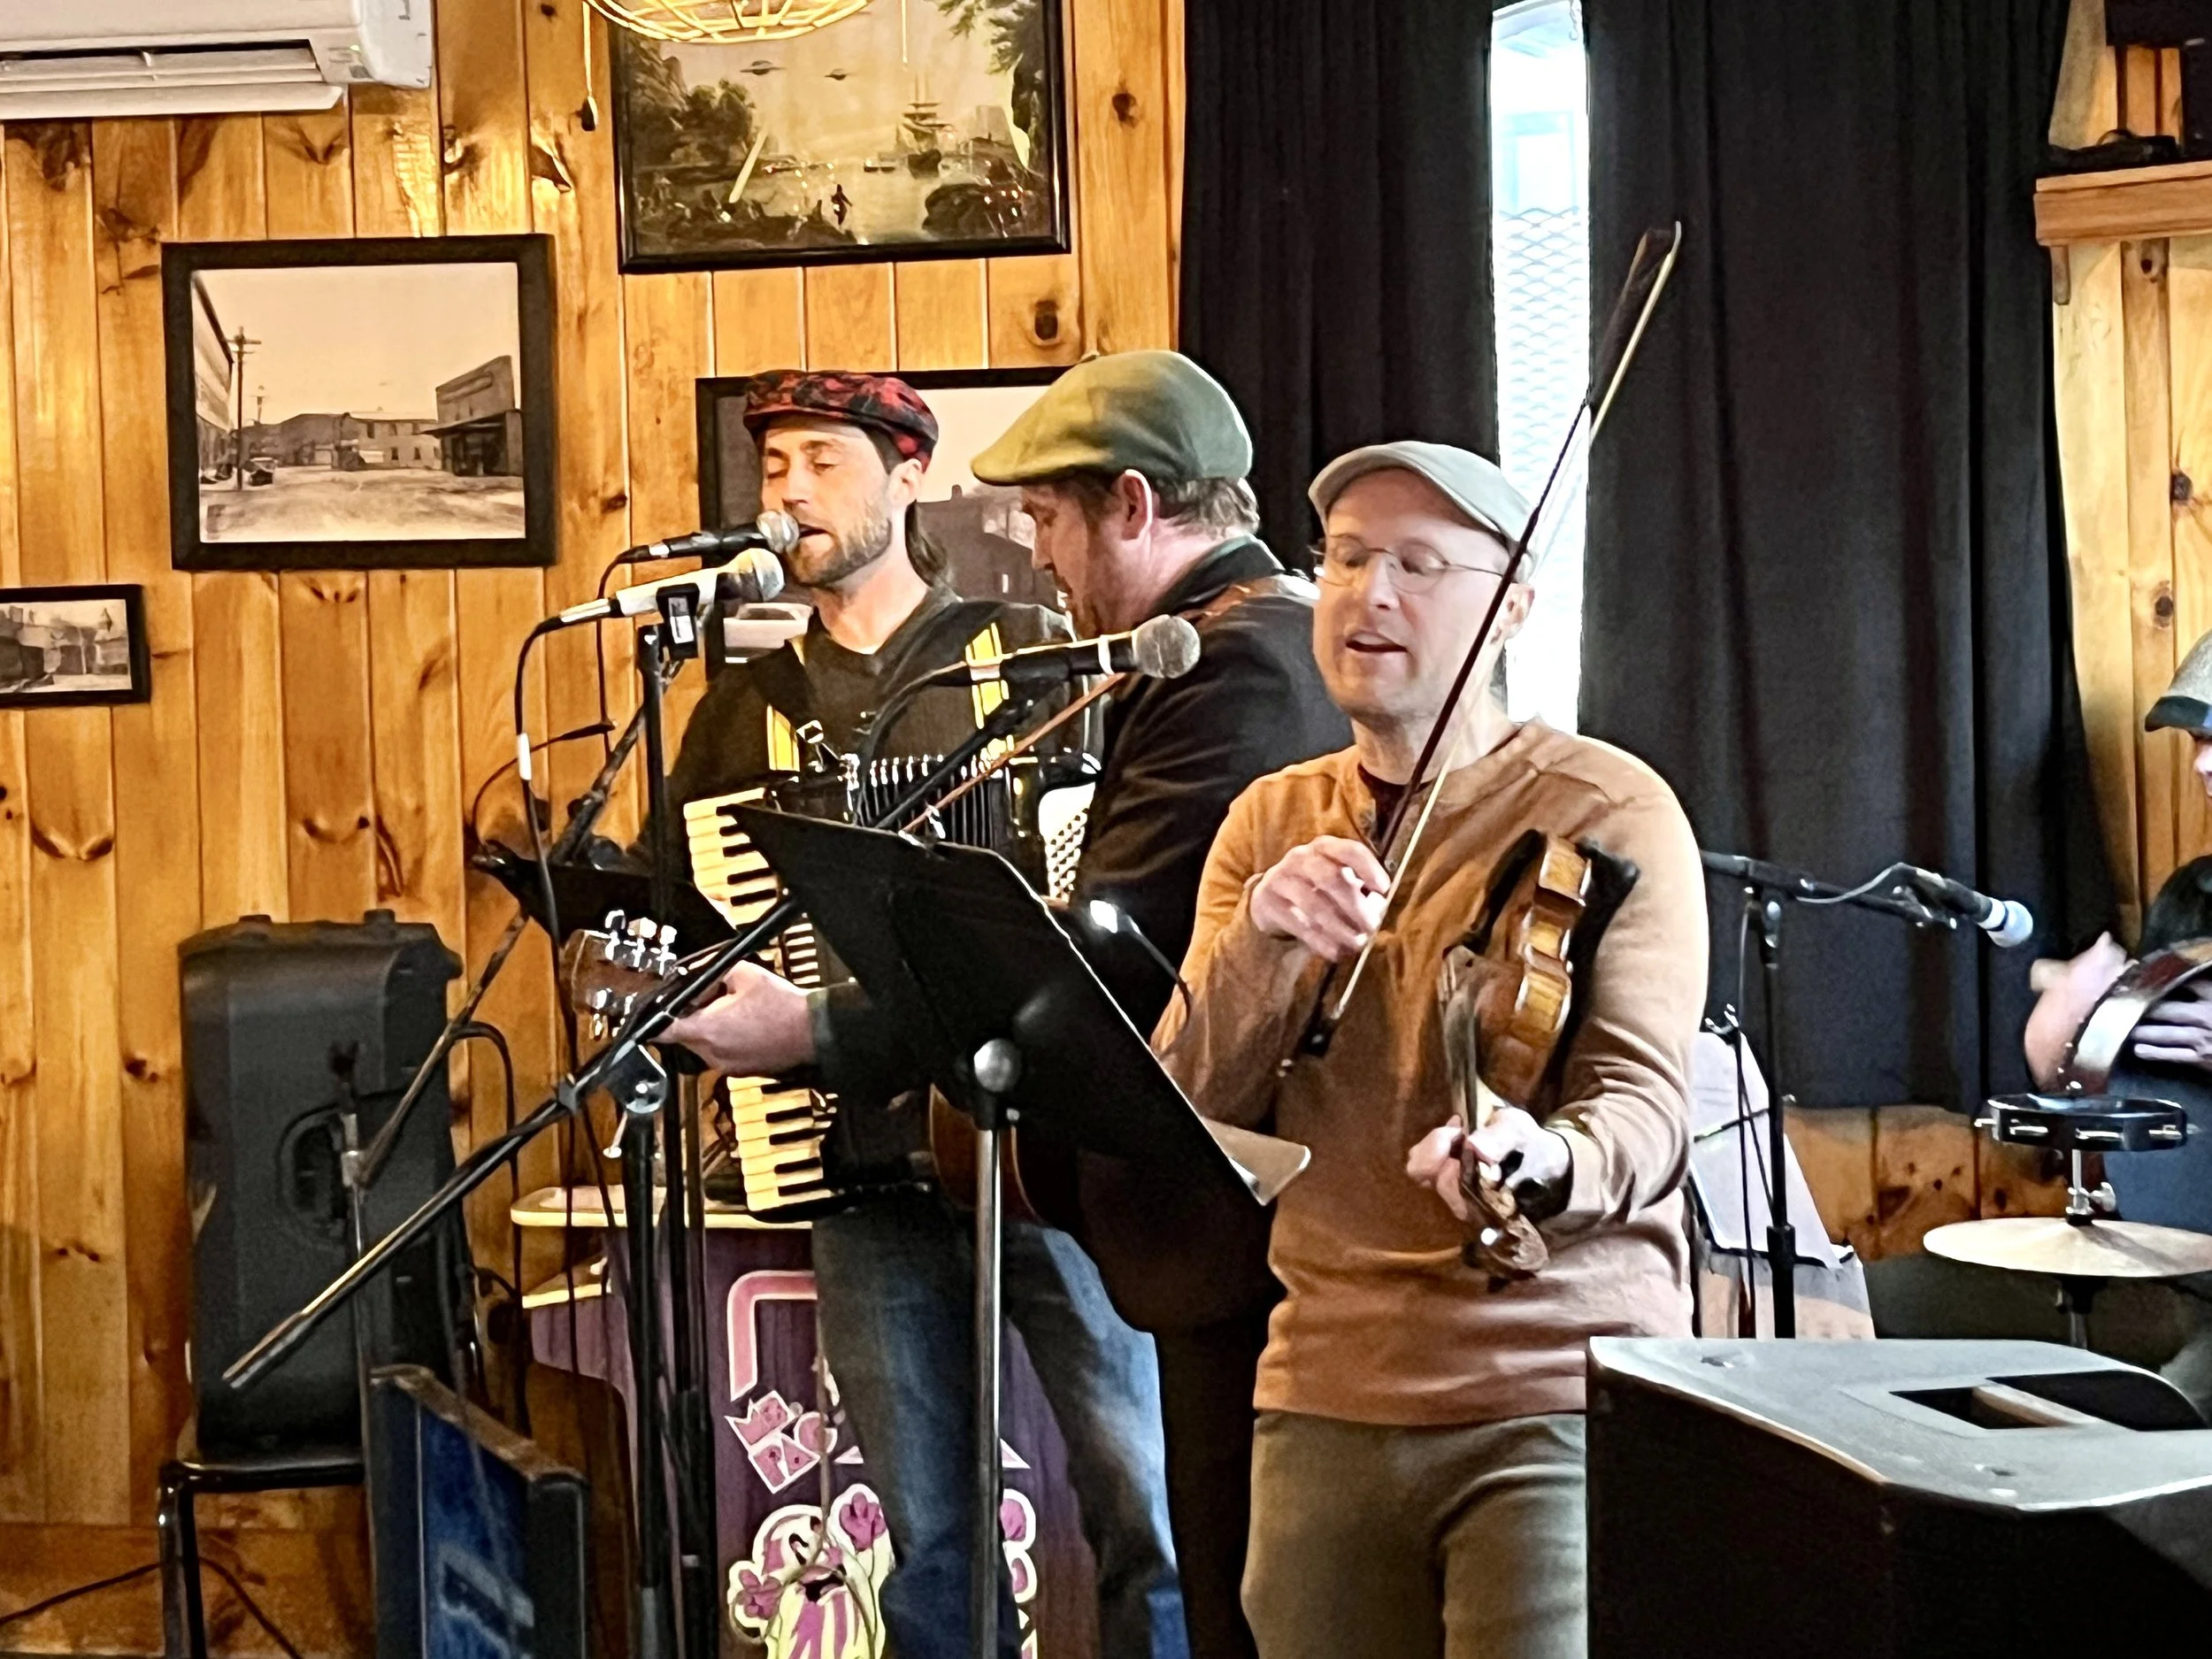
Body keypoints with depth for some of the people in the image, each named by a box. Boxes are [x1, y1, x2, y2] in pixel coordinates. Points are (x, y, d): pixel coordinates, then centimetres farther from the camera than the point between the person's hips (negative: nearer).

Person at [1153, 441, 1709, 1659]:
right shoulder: (1268, 822, 10)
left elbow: (1641, 1107, -13)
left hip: (1558, 1406, -4)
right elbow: (1185, 1115, 1)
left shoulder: (1608, 812, -5)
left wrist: (1539, 1164, -36)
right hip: (1322, 1403, 5)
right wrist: (1260, 940, -18)